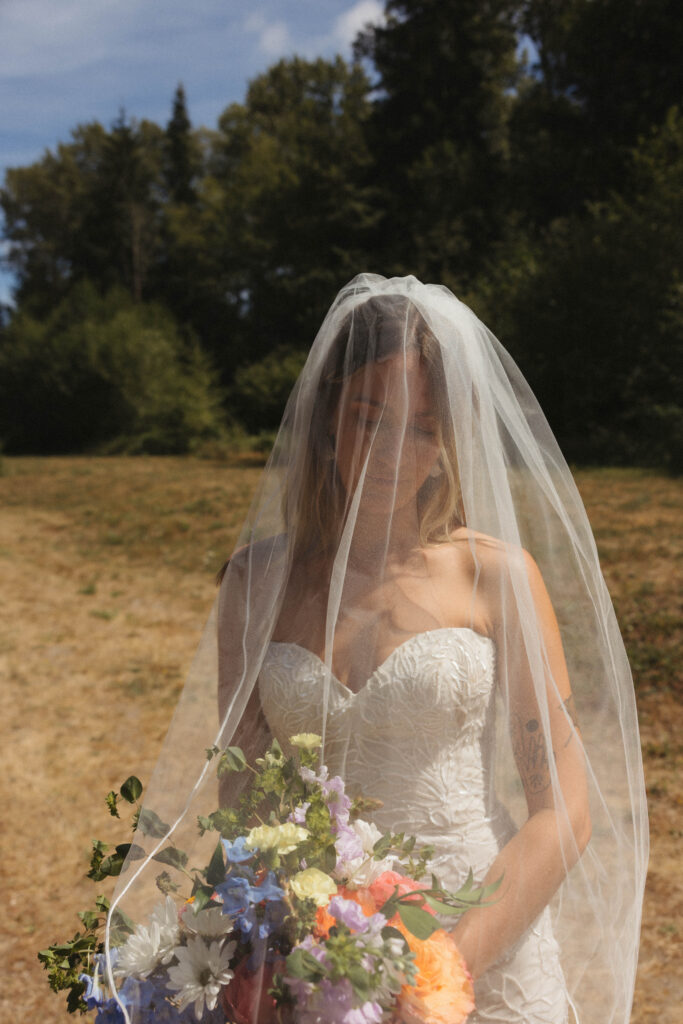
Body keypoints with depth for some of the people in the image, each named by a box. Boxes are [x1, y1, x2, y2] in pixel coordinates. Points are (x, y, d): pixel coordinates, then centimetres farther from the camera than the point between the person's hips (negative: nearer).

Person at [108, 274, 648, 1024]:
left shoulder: (497, 573, -7)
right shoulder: (260, 577, 0)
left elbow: (564, 807, -7)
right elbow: (239, 785, 3)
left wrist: (452, 961, -16)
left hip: (486, 954, -1)